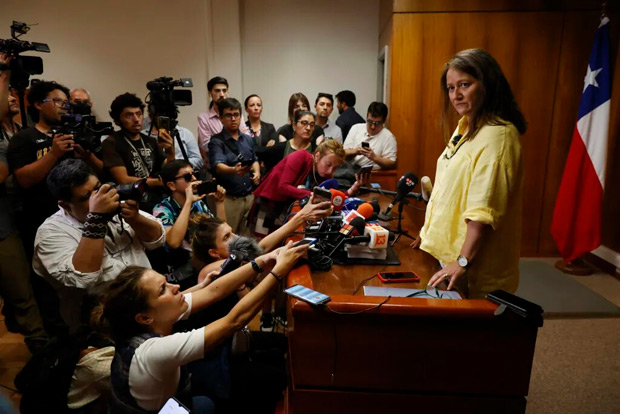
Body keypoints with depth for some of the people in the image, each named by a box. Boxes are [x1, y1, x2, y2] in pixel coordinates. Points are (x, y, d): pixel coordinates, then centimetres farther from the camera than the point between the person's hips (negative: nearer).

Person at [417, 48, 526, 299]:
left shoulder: (497, 135, -19)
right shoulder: (465, 127, 10)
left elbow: (484, 211, -27)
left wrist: (463, 262, -30)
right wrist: (429, 230, 18)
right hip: (444, 251, 9)